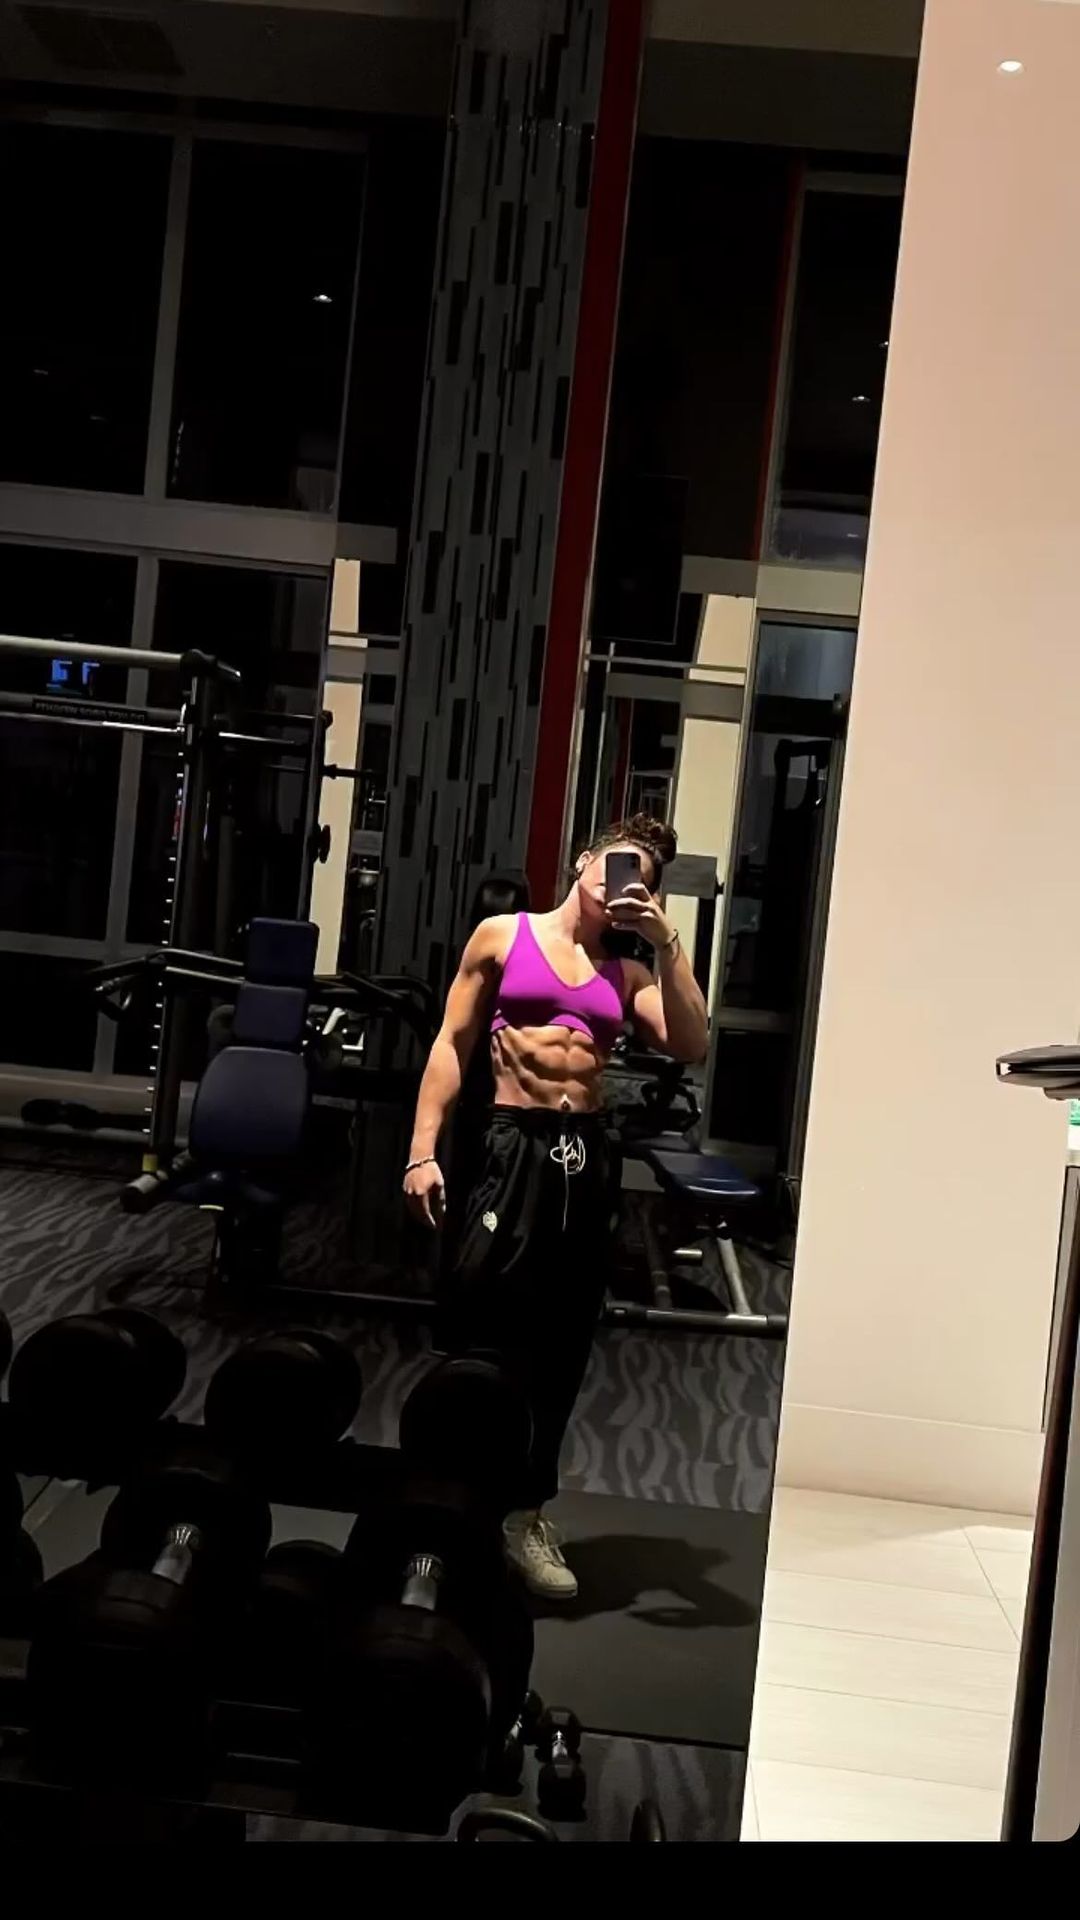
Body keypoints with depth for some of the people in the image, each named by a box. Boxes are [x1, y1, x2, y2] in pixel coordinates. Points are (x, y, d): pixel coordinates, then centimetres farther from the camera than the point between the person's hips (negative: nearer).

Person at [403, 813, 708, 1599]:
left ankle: (527, 1509, 26)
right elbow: (452, 1045, 3)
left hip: (588, 1158, 4)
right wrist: (424, 1150, -5)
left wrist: (667, 941, -5)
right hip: (515, 1147, -3)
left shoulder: (627, 970, 12)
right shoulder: (503, 936, 5)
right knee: (479, 1330, -3)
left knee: (561, 1343, 10)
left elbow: (691, 1045, -2)